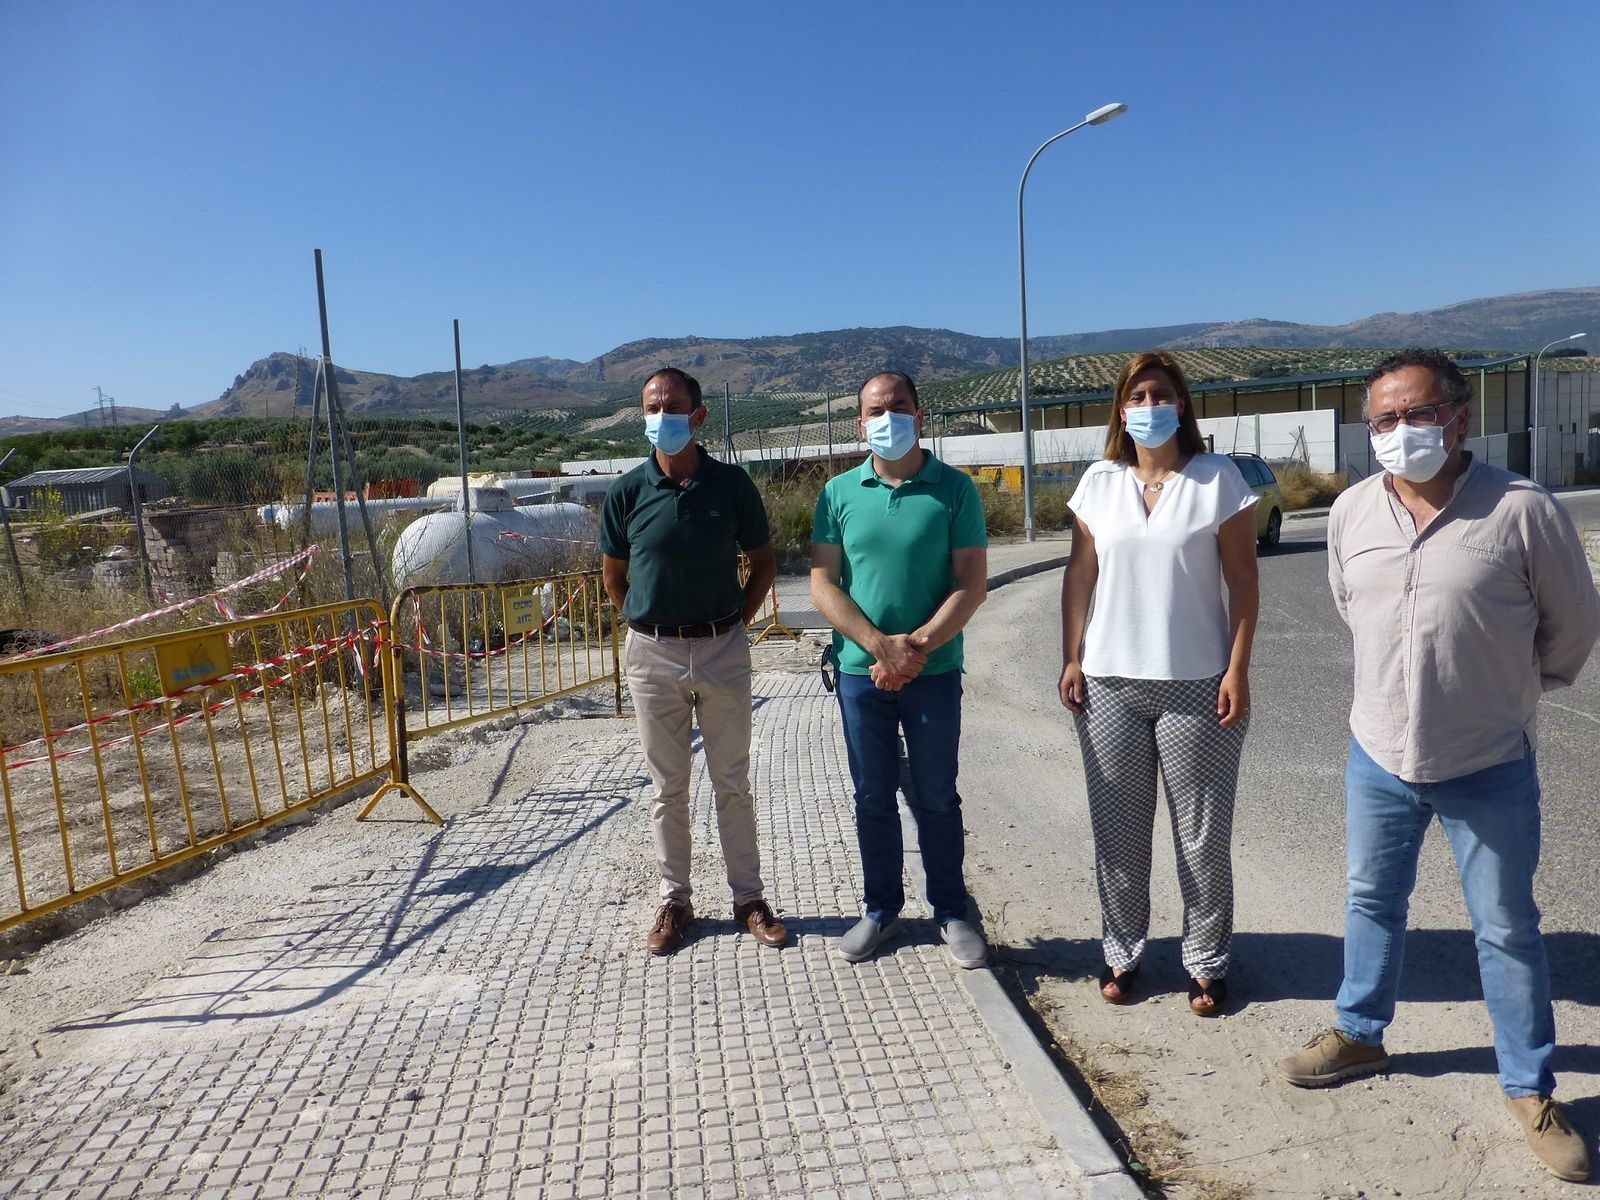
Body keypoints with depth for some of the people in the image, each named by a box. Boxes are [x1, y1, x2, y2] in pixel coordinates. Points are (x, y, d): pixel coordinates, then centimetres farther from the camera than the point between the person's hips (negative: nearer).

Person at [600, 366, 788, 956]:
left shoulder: (731, 484, -4)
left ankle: (748, 896, 24)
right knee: (667, 788, 11)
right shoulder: (627, 492, -3)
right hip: (652, 655, 1)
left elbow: (764, 563, 7)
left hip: (722, 651, 0)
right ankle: (674, 900, 25)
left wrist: (735, 621, 2)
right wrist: (650, 626, 4)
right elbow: (613, 577, 9)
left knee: (732, 782, 10)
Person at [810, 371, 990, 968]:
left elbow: (971, 583, -7)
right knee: (873, 799, 13)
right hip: (860, 670, 2)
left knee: (936, 799, 10)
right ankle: (880, 908, 29)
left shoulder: (954, 490, -3)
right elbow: (823, 584, -2)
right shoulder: (839, 493, 2)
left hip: (934, 672, -2)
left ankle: (951, 913, 26)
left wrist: (919, 645, -17)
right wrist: (880, 645, -14)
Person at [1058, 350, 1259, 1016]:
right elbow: (1080, 576, 7)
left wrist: (1238, 670, -8)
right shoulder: (1098, 483, 5)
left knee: (1202, 835, 7)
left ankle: (1206, 962, 24)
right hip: (1108, 683, 3)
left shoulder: (1218, 478, -2)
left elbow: (1242, 581, -3)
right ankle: (1122, 952, 28)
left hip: (1196, 683, -2)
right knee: (1117, 831, 12)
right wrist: (1071, 660, 2)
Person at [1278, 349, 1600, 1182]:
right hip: (1378, 757, 4)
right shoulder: (1351, 513, -4)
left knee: (1506, 929, 11)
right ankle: (1359, 1035, 39)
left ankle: (1531, 1090, 30)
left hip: (1490, 769, -3)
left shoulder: (1522, 510, -17)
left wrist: (1513, 689, 9)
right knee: (1372, 903, 19)